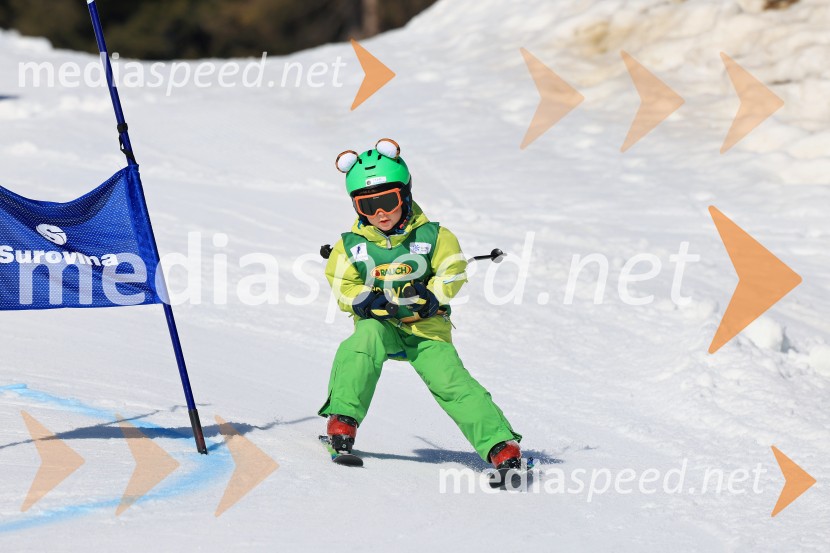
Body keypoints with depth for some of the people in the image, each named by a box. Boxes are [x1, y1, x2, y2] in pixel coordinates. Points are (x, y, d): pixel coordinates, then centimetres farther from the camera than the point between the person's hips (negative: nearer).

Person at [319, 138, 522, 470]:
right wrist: (366, 301, -22)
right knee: (364, 341, -35)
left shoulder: (431, 236, -3)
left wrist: (430, 298, -21)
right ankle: (343, 418, -31)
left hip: (426, 328, 0)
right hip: (379, 325, 0)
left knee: (451, 381, -17)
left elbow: (452, 271, -6)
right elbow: (343, 287, -4)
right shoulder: (352, 245, 0)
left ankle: (499, 443, -18)